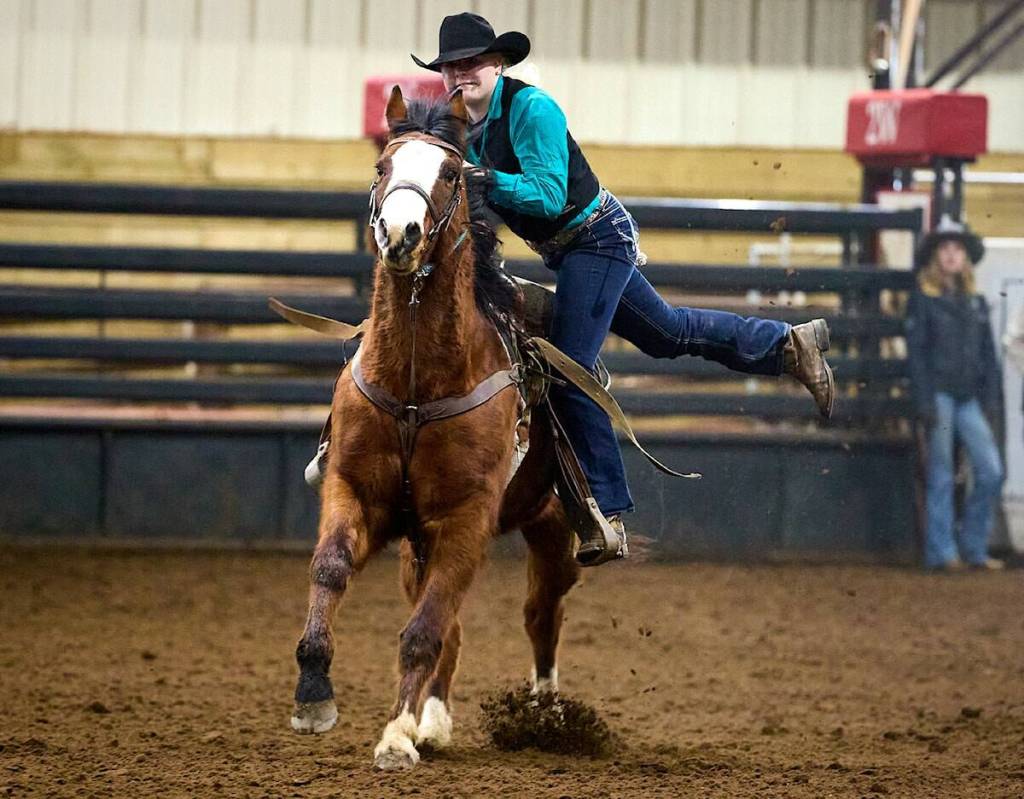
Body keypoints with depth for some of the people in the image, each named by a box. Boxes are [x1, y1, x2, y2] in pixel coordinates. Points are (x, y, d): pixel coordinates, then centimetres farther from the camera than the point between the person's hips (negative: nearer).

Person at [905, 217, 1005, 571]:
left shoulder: (976, 302, 14)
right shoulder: (923, 299, 0)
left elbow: (987, 353, 15)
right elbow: (915, 352, -5)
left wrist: (991, 398, 5)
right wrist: (924, 402, -12)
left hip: (968, 397, 5)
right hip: (939, 393, -5)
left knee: (991, 471, -2)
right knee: (941, 475, -3)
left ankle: (974, 549, 7)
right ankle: (942, 552, 2)